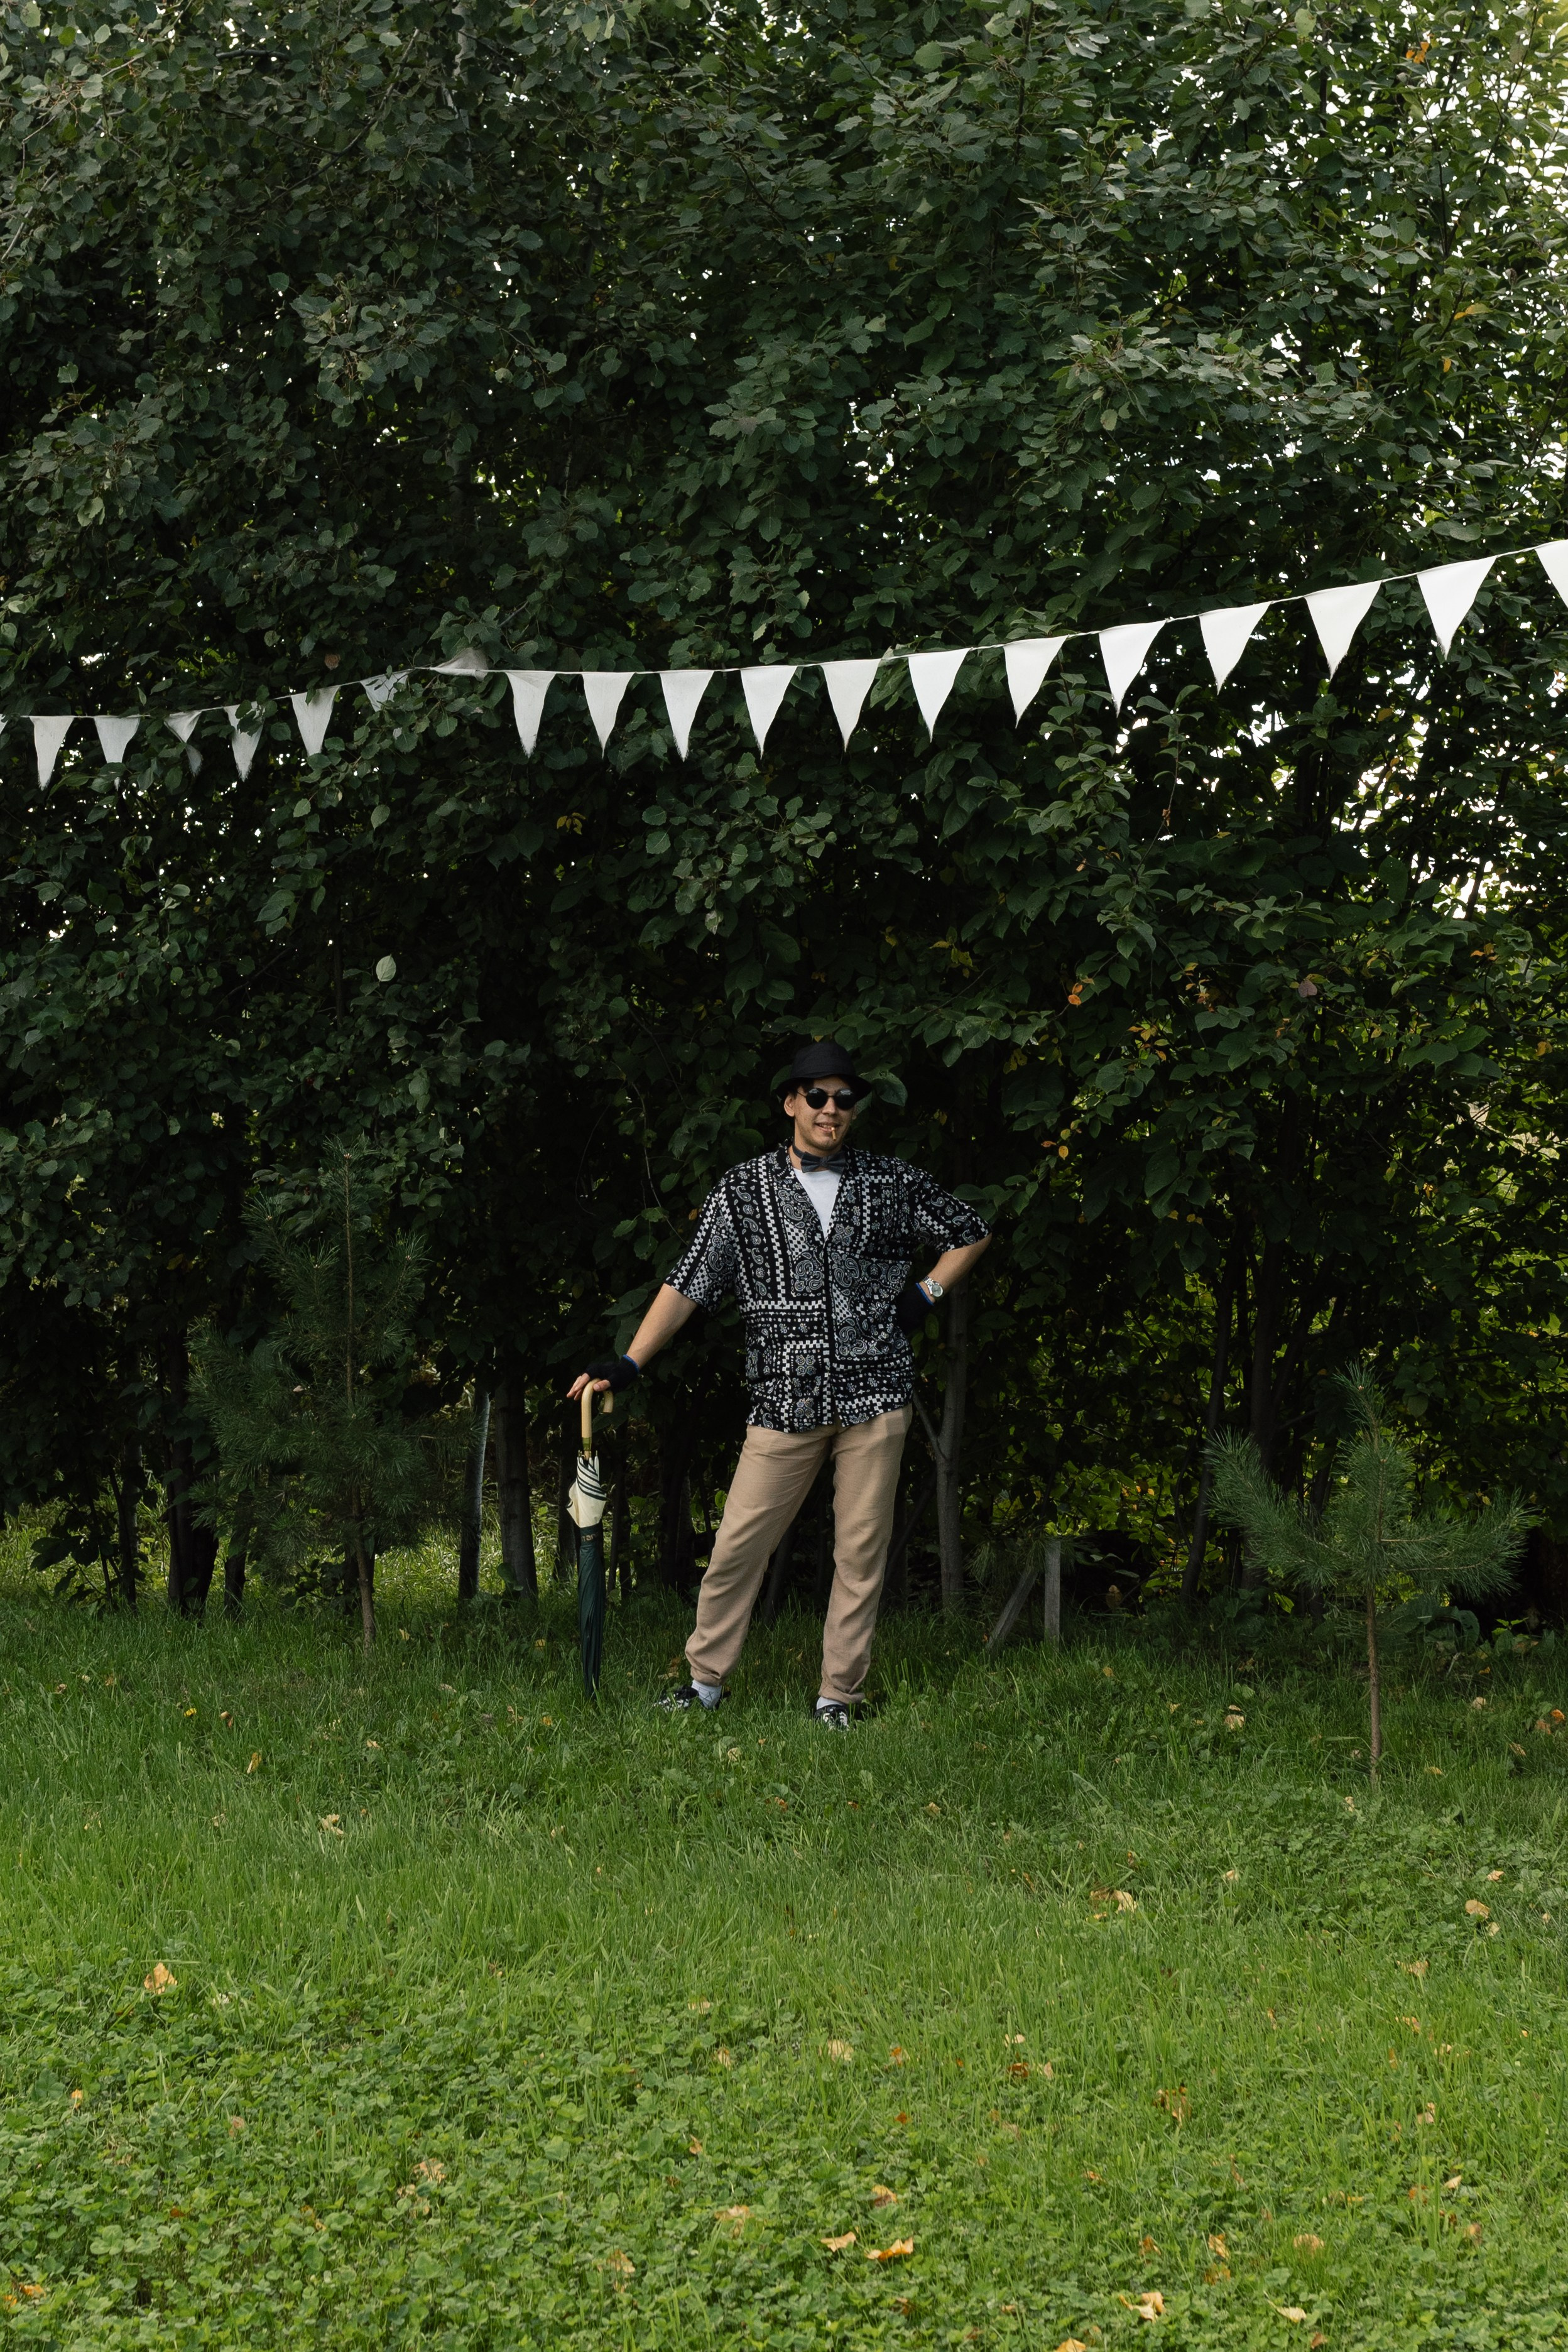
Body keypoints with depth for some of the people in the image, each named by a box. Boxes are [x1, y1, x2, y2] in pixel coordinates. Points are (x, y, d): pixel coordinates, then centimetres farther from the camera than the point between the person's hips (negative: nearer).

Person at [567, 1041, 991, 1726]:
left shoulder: (893, 1184, 7)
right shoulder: (744, 1190, 3)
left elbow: (970, 1232, 21)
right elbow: (690, 1283, 0)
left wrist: (926, 1293, 7)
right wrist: (630, 1362, -9)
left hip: (875, 1394, 1)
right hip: (785, 1400, 0)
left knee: (861, 1551, 2)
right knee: (737, 1544, -2)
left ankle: (839, 1695, 10)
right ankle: (706, 1680, 12)